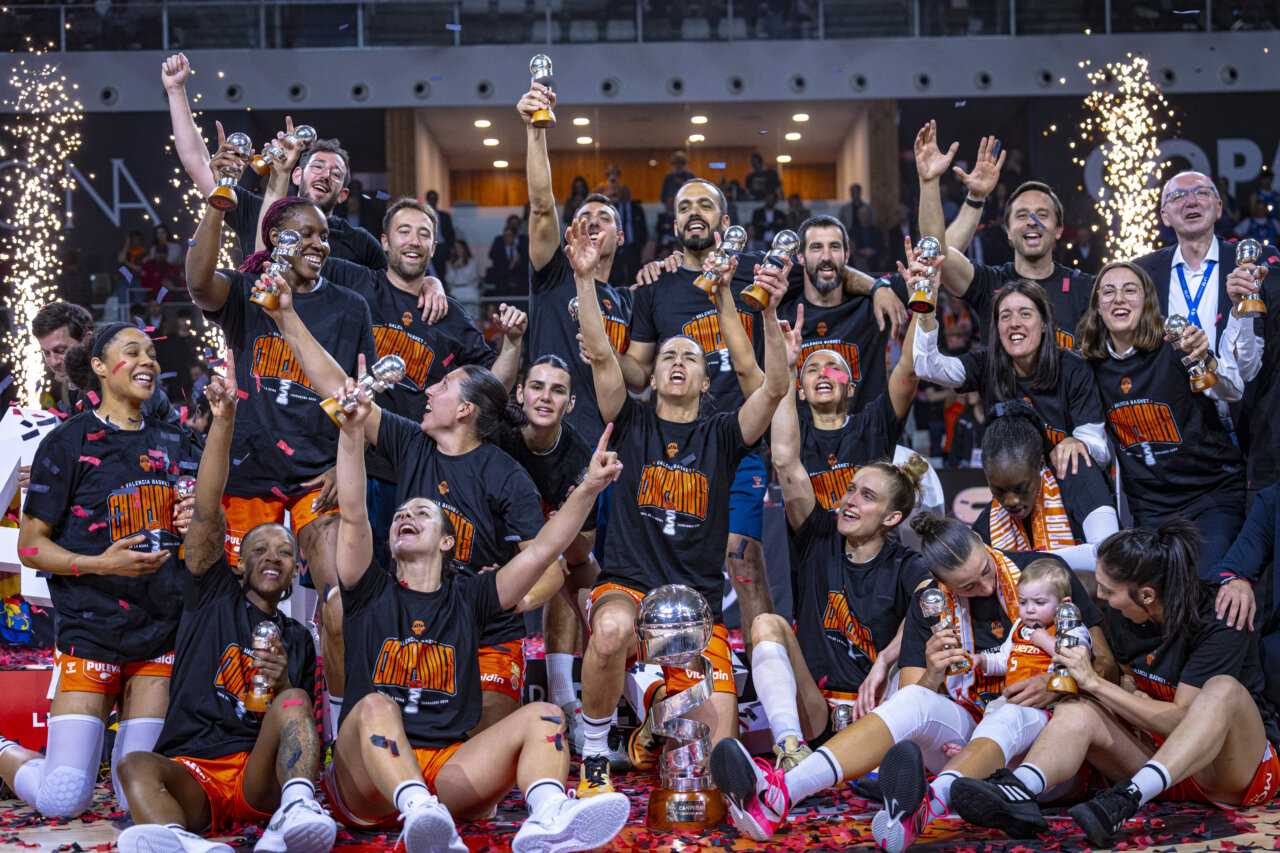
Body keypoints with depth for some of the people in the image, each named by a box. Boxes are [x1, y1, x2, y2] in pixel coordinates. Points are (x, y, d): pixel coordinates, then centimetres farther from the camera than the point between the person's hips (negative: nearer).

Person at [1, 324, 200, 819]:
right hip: (90, 633, -4)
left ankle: (125, 747, 30)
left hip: (162, 634, 4)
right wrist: (101, 563, -18)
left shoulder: (176, 444, 12)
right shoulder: (67, 442, -2)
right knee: (64, 800, -9)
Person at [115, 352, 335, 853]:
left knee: (293, 703, -28)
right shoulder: (214, 597, 20)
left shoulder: (297, 639, 25)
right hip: (191, 774, -1)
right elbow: (207, 513, 6)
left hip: (260, 779, 1)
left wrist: (284, 687, -2)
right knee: (136, 766, -33)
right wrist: (223, 420, -6)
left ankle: (296, 810, -57)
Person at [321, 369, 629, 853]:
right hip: (367, 781, -2)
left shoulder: (468, 598, 20)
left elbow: (543, 549, 9)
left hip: (448, 771, 2)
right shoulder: (371, 594, 16)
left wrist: (589, 488, -5)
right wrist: (353, 433, -12)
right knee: (377, 705, -33)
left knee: (543, 715, -19)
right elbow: (353, 517, 0)